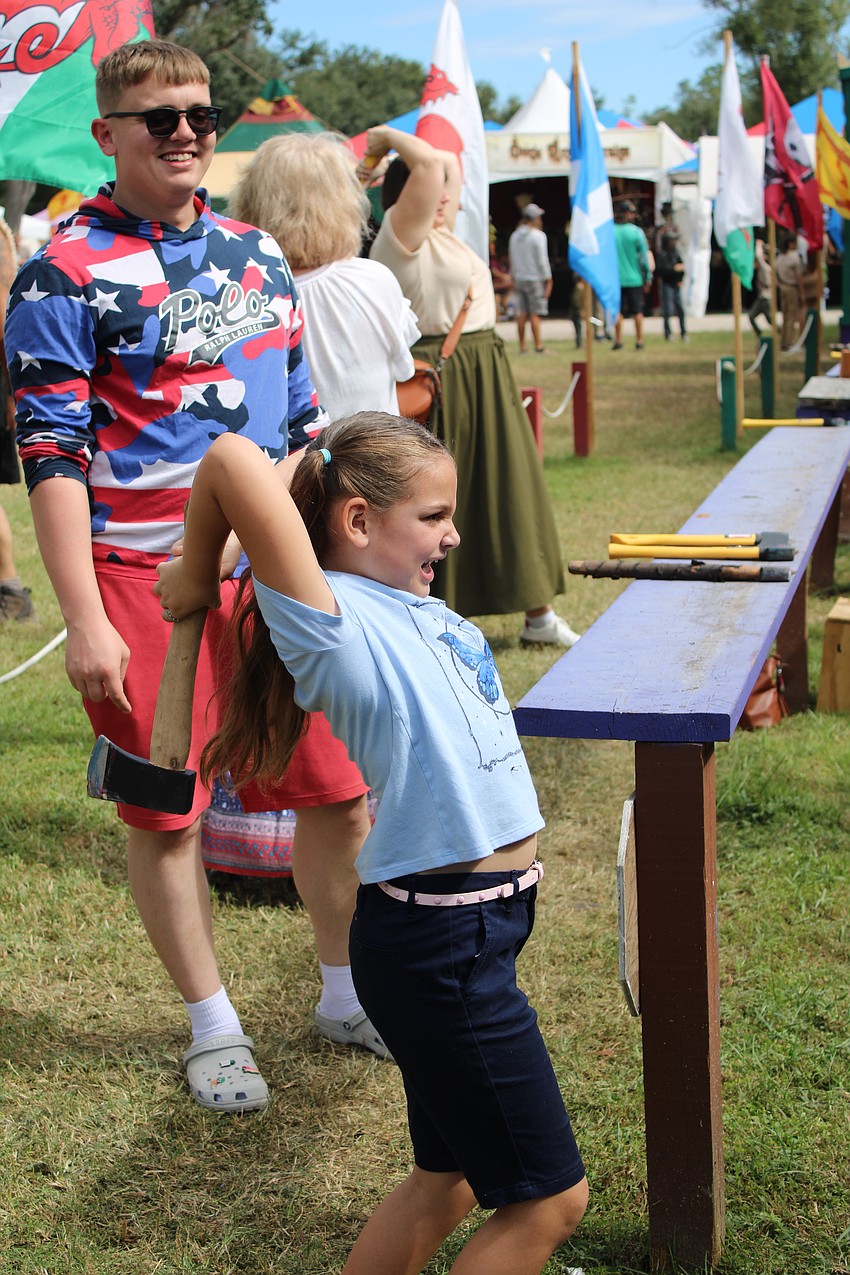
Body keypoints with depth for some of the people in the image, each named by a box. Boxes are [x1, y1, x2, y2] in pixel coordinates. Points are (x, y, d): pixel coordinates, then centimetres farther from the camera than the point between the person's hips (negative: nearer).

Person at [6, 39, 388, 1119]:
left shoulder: (255, 252, 11)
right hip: (148, 581, -5)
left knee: (339, 786, 10)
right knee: (166, 812, 6)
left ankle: (350, 991, 31)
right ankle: (213, 1027, 25)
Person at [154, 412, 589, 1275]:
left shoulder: (412, 606, 8)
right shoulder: (335, 626, -17)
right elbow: (234, 460, -29)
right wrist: (197, 577, -15)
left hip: (482, 924, 9)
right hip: (438, 946, -9)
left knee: (448, 1182, 21)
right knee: (548, 1201, 3)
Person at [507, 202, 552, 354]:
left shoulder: (515, 235, 8)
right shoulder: (538, 235, -10)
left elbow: (511, 260, 12)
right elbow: (542, 261, -12)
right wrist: (548, 280, -5)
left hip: (520, 278, 6)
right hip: (535, 279, -6)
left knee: (522, 314, 6)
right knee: (535, 314, -4)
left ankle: (522, 346, 8)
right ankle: (538, 346, -2)